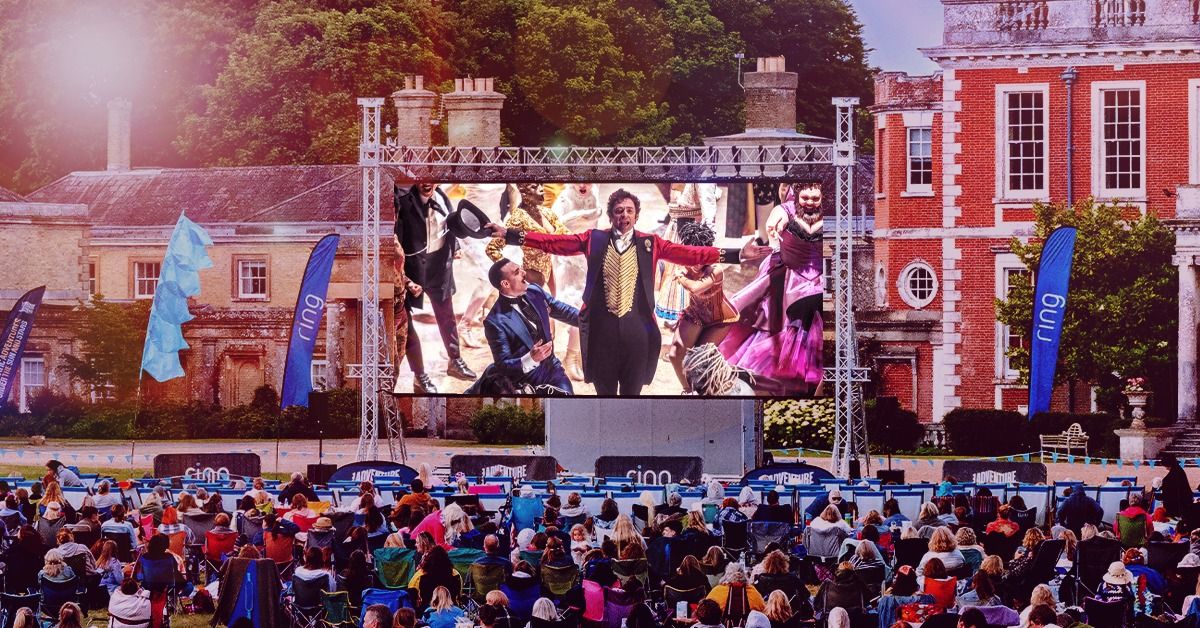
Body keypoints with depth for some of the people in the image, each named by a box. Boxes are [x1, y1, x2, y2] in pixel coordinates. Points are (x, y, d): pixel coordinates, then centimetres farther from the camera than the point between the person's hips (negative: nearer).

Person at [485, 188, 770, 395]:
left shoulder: (649, 244, 5)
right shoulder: (594, 239, 6)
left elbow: (690, 254, 0)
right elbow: (553, 242, 5)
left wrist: (737, 254, -8)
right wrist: (509, 234, -1)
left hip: (636, 328, 0)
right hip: (602, 327, 0)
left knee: (632, 392, 7)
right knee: (604, 391, 8)